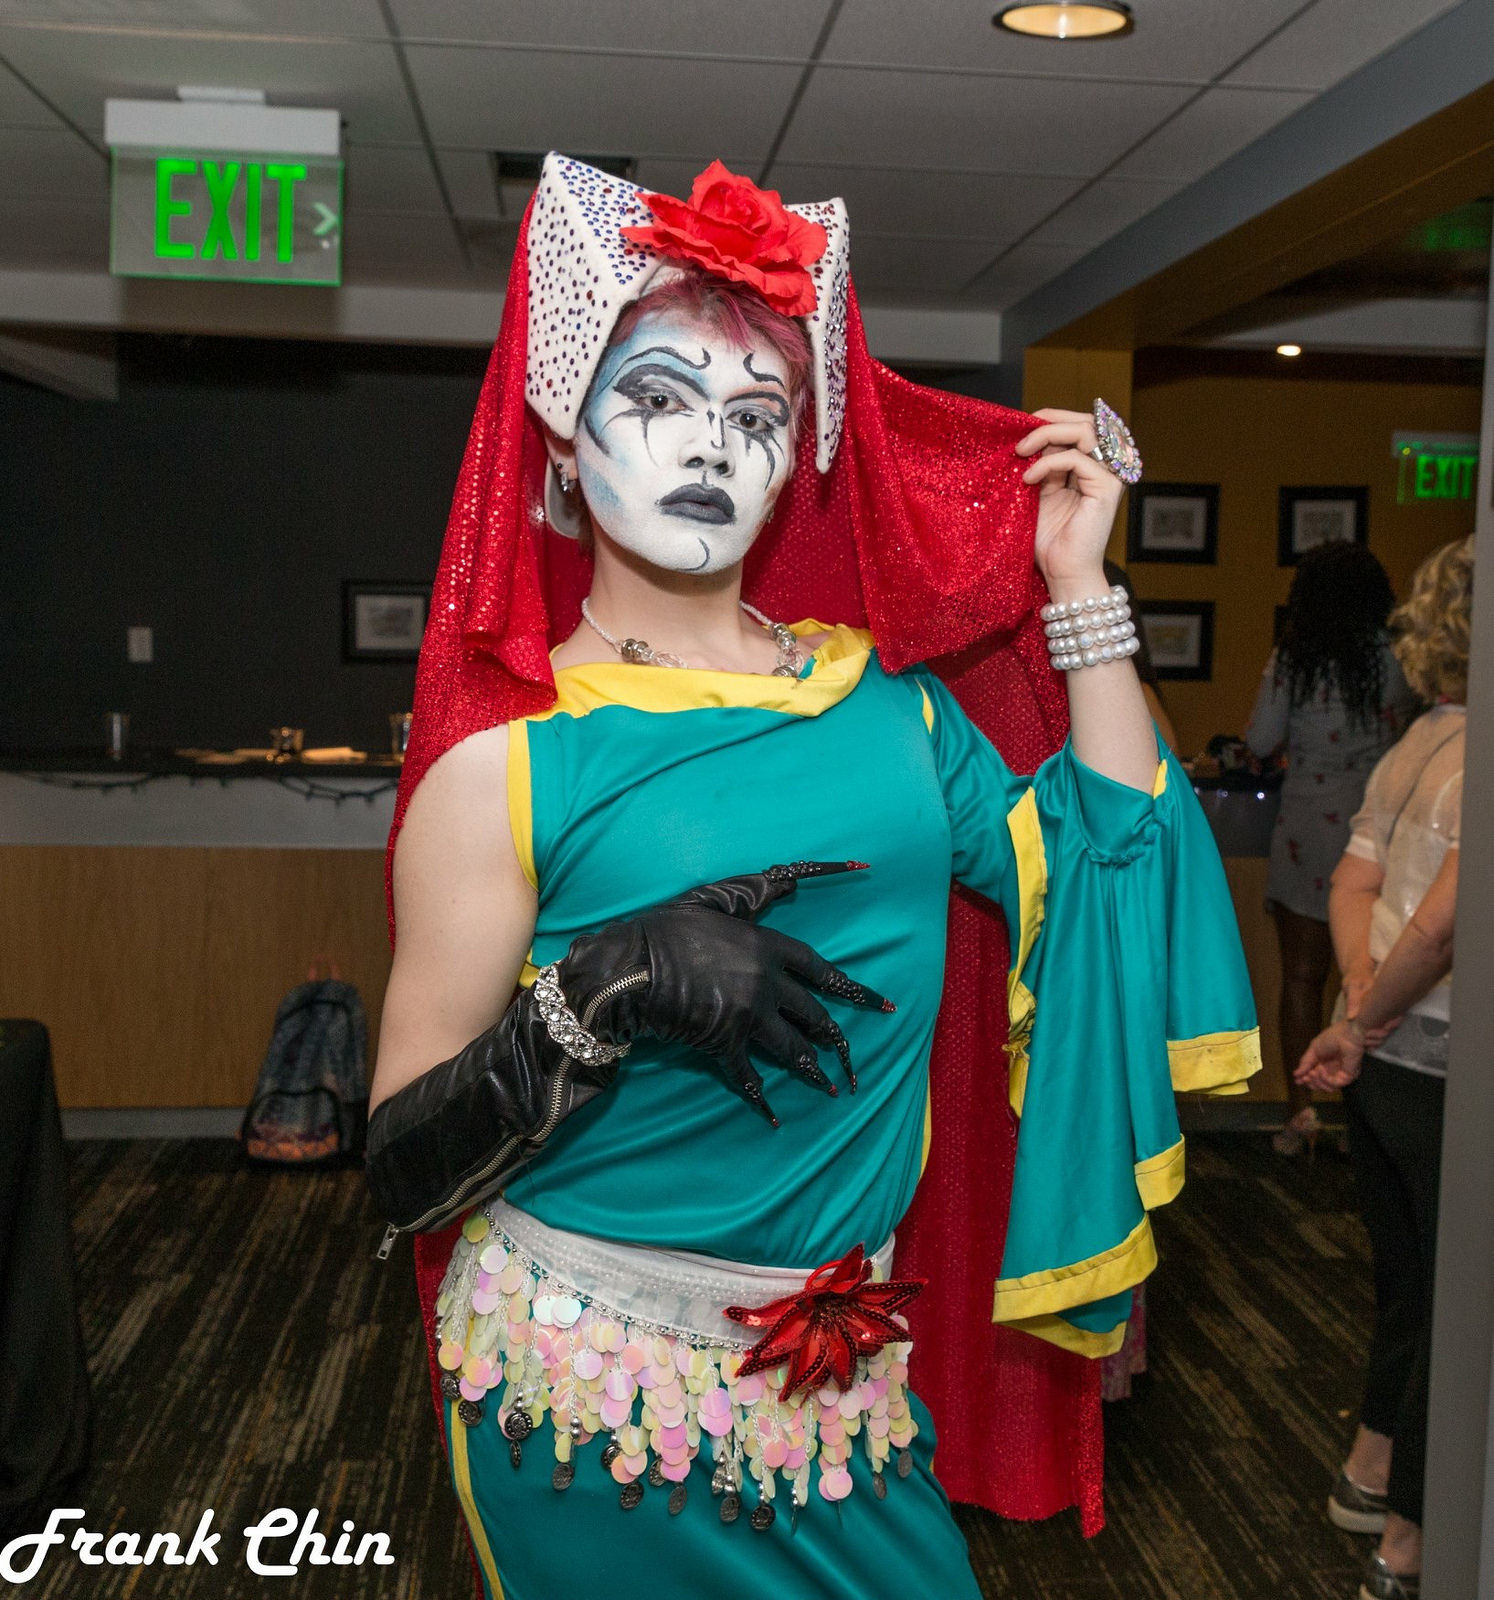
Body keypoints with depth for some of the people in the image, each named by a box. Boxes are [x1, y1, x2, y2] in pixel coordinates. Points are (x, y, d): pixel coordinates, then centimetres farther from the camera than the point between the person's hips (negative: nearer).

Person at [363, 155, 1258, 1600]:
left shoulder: (883, 691, 3)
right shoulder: (507, 758, -12)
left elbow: (1106, 875, 1)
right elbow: (403, 1174, -12)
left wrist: (1077, 581, 3)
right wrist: (608, 990, -28)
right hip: (593, 1391, -4)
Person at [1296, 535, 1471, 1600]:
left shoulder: (1421, 743, 7)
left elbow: (1355, 883, 7)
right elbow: (1442, 923, -28)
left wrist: (1365, 989, -6)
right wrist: (1365, 1024, -15)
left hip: (1385, 1062, 8)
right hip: (1446, 1073, -8)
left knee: (1406, 1280, 24)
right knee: (1448, 1307, 7)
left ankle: (1371, 1471, 41)